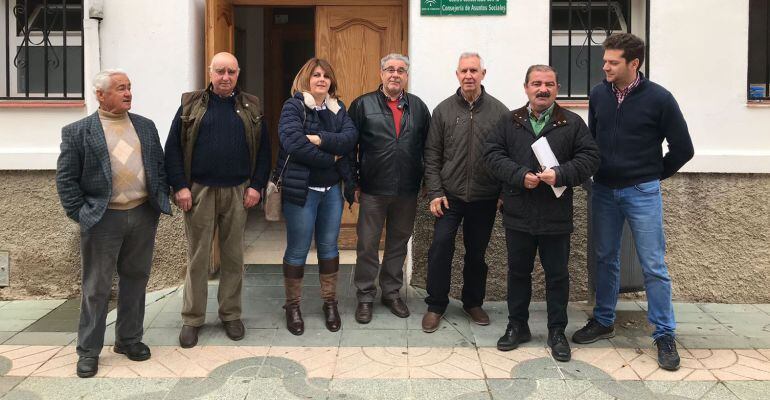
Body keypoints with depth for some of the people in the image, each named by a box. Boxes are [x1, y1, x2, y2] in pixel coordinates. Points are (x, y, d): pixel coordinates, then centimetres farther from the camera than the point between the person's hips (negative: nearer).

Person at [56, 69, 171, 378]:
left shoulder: (146, 126, 10)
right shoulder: (77, 132, -2)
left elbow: (159, 165, 14)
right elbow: (65, 178, -2)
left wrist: (160, 200, 5)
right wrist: (80, 213, -8)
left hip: (143, 215, 4)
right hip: (103, 220, -4)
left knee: (135, 280, 12)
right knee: (96, 287, 4)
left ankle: (129, 339, 27)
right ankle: (88, 350, 16)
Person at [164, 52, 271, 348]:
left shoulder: (251, 107, 8)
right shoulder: (191, 105, 3)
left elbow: (263, 149, 7)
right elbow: (173, 148, 0)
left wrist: (256, 186, -2)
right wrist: (180, 186, -8)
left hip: (238, 193, 1)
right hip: (199, 191, -1)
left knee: (234, 257, 9)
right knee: (197, 257, 5)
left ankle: (231, 315, 22)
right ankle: (192, 319, 16)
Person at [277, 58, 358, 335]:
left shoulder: (338, 109, 9)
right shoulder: (293, 106, -6)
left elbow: (350, 138, -7)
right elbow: (293, 143, -22)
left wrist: (321, 139, -21)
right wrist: (330, 158, -14)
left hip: (332, 189, 5)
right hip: (301, 189, -5)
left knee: (329, 247, 12)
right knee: (297, 251, 4)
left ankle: (330, 302, 26)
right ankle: (292, 306, 19)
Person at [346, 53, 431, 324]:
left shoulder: (418, 107, 8)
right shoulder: (363, 105, 0)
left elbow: (428, 147, 9)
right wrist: (353, 183, -4)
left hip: (408, 191, 3)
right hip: (373, 190, -2)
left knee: (399, 243, 14)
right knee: (367, 245, 5)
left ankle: (392, 293, 29)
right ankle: (365, 296, 19)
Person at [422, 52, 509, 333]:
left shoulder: (499, 111, -1)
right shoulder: (443, 110, 1)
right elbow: (432, 155, 1)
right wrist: (435, 192, -5)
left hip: (485, 198, 0)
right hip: (450, 195, 0)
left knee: (477, 253, 13)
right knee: (440, 248, -3)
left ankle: (473, 302, 31)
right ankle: (436, 306, 13)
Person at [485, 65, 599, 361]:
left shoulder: (573, 123, 2)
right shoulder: (510, 122, 6)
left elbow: (590, 157, -4)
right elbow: (493, 154, -2)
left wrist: (560, 174, -20)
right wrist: (520, 176, -16)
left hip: (556, 216, -1)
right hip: (518, 214, 2)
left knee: (557, 275, 9)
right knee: (518, 271, 14)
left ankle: (557, 331, 23)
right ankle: (517, 326, 29)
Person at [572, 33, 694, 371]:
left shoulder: (658, 98, -10)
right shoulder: (598, 94, 2)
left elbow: (682, 148, -2)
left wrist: (654, 175, 4)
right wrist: (598, 171, 7)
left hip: (641, 193, -4)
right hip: (603, 190, 4)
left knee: (654, 266, 0)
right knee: (605, 259, 13)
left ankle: (665, 336, 12)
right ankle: (603, 322, 28)